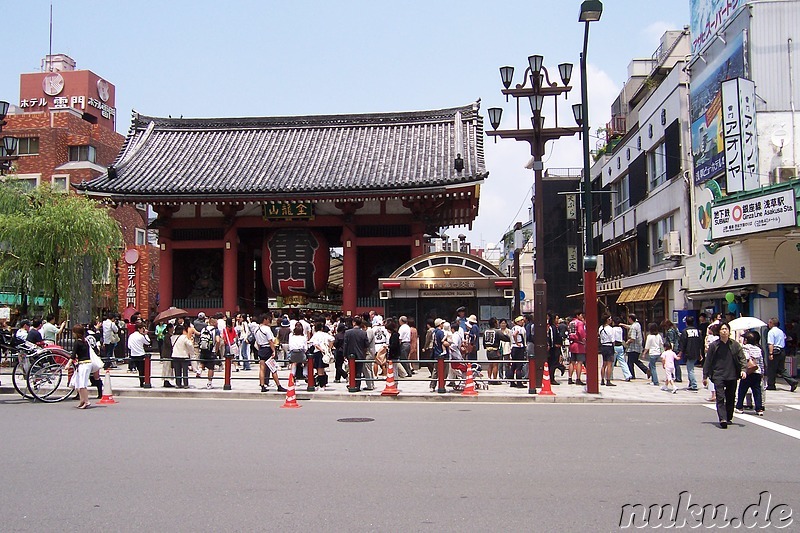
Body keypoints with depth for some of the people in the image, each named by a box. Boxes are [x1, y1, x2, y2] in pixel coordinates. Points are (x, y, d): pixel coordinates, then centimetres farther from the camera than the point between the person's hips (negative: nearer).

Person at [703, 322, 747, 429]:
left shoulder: (735, 345, 4)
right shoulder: (713, 345, 0)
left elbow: (742, 358, 6)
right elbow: (708, 361, 5)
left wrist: (743, 369, -12)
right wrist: (705, 376, 6)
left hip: (732, 376, 2)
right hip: (718, 375, -2)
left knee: (731, 398, 11)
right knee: (720, 398, -13)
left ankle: (729, 418, 25)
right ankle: (722, 419, -20)